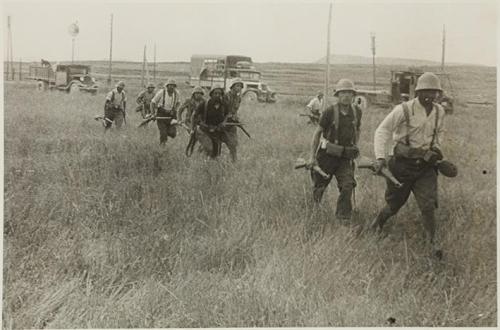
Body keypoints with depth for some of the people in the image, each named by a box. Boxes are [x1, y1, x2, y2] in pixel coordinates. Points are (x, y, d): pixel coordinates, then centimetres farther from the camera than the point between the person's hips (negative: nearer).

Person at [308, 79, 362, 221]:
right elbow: (318, 133, -5)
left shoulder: (357, 111, 0)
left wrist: (354, 149, 20)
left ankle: (343, 217, 0)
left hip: (345, 157, 3)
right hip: (327, 155, -2)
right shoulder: (330, 111, -13)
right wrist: (312, 156, -6)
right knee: (320, 186, 10)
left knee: (347, 186, -14)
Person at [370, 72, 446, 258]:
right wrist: (380, 157, -22)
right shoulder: (403, 110, -14)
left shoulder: (439, 112, 3)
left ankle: (432, 241, 5)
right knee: (394, 204, 11)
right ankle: (380, 220, 43)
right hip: (402, 165, -3)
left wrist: (436, 148, 10)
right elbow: (382, 130, -11)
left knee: (428, 206, -9)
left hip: (426, 167, 3)